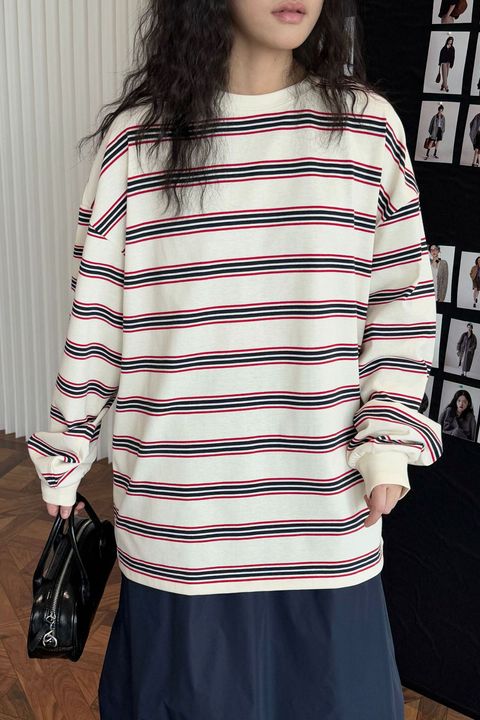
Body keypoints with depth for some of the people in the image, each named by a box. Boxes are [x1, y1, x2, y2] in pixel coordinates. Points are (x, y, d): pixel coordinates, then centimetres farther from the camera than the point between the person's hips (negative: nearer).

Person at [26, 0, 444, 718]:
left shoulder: (368, 126, 1)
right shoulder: (136, 138, -3)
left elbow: (402, 298, 5)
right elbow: (95, 315, 2)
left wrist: (388, 439, -3)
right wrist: (66, 455, 7)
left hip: (326, 500, 2)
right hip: (182, 501, -1)